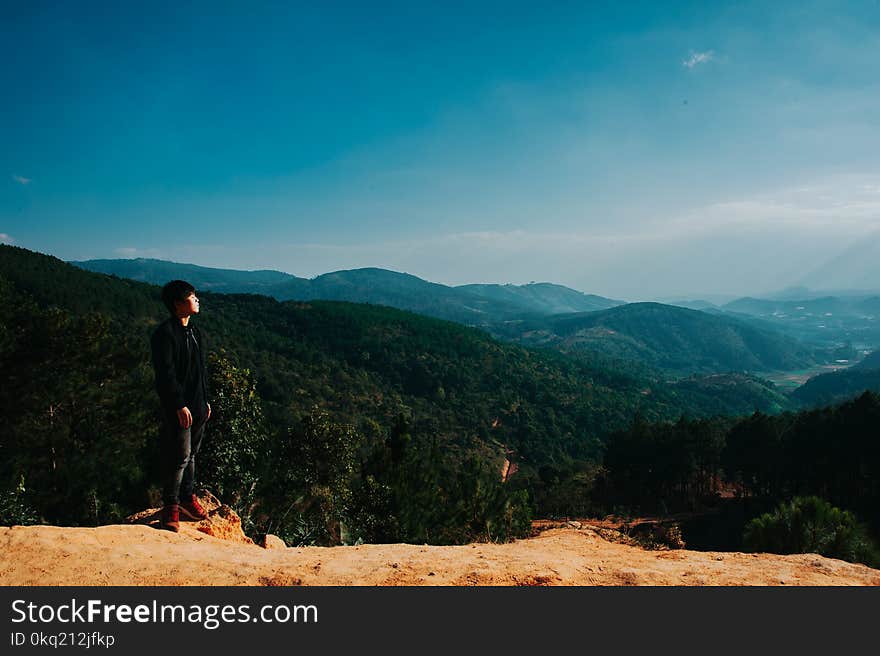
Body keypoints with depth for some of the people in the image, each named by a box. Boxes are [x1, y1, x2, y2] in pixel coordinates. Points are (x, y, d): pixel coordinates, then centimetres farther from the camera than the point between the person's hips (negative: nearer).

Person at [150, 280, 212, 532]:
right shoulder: (165, 333, -13)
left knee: (191, 454, 16)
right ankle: (170, 507, 9)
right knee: (180, 456, -4)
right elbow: (165, 374, -17)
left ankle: (187, 497, 29)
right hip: (177, 408, -8)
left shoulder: (196, 332, 15)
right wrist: (179, 405, -20)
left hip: (198, 406, 8)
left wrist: (206, 401, 19)